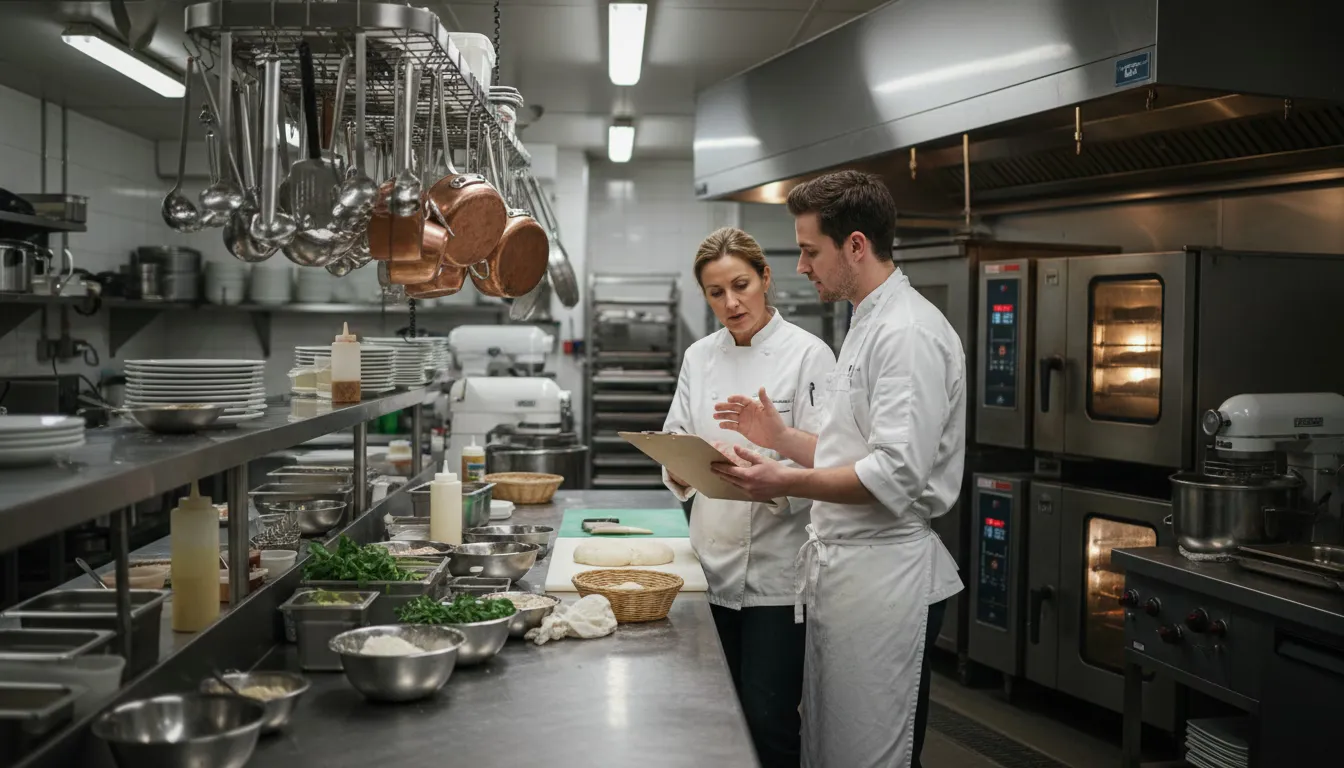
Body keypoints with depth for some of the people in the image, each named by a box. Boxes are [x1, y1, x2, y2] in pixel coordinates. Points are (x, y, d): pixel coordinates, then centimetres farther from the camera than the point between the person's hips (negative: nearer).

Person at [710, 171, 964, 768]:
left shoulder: (908, 334, -17)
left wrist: (790, 484, -23)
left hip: (885, 578, -10)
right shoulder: (870, 326, 16)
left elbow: (897, 476, -25)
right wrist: (780, 438, 10)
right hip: (840, 568, 10)